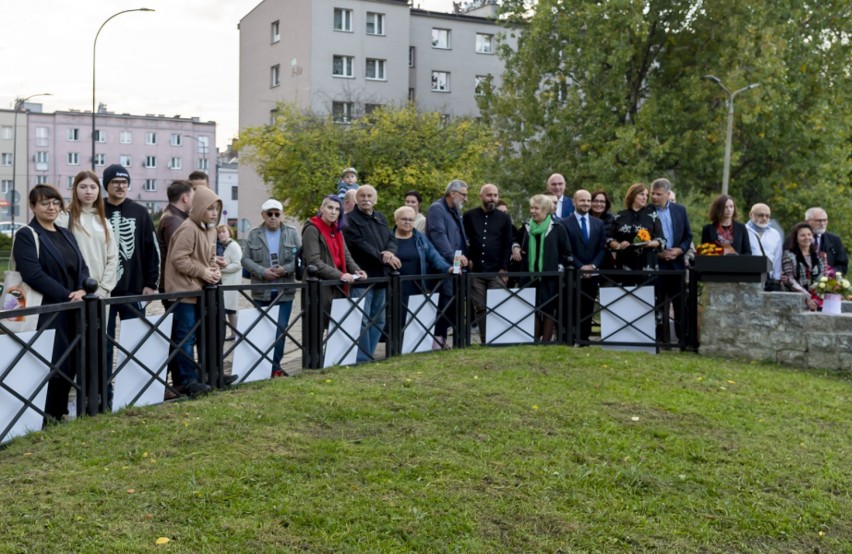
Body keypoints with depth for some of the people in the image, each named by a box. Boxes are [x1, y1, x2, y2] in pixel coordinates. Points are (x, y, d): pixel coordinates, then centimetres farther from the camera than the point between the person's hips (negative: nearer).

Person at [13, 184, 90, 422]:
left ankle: (60, 412, 19)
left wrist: (82, 290, -9)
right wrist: (67, 295, -18)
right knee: (52, 365, -7)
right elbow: (33, 275, -15)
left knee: (71, 363, 7)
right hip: (47, 312, -7)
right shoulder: (26, 236, -4)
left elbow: (82, 267, 12)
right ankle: (46, 417, 4)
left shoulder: (66, 234, 18)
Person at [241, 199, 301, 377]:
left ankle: (276, 366, 12)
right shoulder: (254, 234, 4)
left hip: (285, 291, 0)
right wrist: (262, 272, -14)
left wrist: (286, 269, -15)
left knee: (281, 328, 2)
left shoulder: (292, 233, 4)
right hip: (261, 291, 0)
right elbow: (246, 259, 0)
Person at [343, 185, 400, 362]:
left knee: (379, 320, 11)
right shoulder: (350, 219, -4)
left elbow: (392, 239, 11)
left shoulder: (381, 218, 18)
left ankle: (369, 355, 20)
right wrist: (382, 257, -17)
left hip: (380, 276, 7)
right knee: (363, 321, -7)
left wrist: (390, 252, -12)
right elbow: (359, 244, -15)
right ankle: (362, 359, -1)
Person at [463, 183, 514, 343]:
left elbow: (508, 244, 3)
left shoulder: (504, 218, 6)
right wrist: (467, 260, -3)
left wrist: (504, 268, -4)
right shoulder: (469, 216, 6)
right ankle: (484, 341, 10)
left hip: (497, 272, -1)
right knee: (480, 309, 4)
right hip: (476, 271, 1)